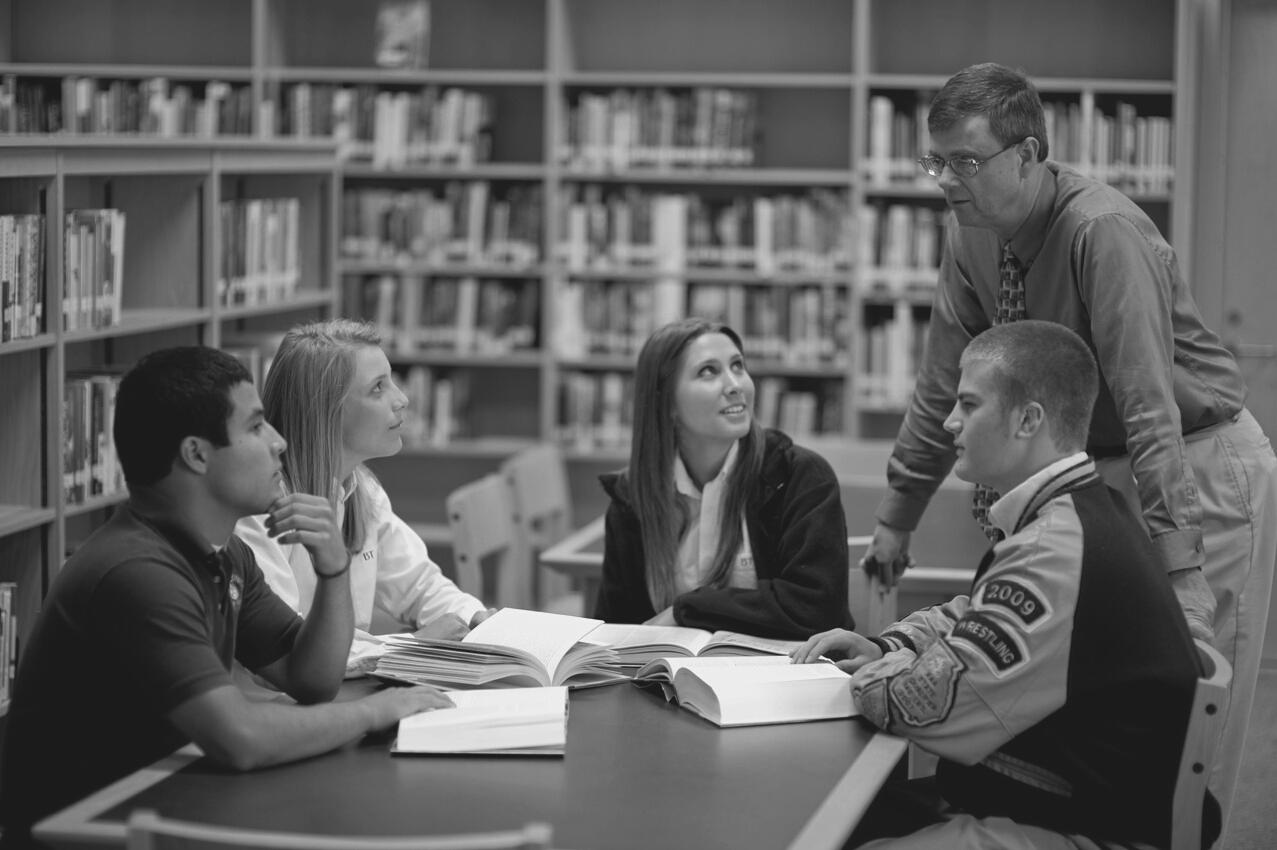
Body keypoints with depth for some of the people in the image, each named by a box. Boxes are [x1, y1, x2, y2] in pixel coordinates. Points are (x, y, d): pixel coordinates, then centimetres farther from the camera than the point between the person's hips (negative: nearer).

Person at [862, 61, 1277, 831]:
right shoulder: (972, 234, -4)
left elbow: (1148, 403, -31)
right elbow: (944, 385, 6)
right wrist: (897, 518, 8)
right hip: (1097, 467, 7)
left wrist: (1179, 569, -34)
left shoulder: (1103, 232, -26)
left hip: (1199, 469, -7)